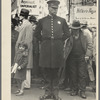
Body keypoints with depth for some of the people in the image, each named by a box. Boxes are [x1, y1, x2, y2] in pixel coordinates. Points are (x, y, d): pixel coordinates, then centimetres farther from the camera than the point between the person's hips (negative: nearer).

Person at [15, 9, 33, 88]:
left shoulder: (24, 25, -14)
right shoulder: (29, 24, 12)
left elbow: (20, 38, -14)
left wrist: (17, 47, -10)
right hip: (29, 47, 9)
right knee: (27, 67, 12)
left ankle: (26, 84, 1)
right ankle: (27, 83, 19)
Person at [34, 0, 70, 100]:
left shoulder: (62, 20, 10)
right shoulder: (42, 20, 8)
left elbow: (67, 34, 16)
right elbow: (36, 33, 16)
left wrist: (60, 41, 7)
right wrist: (43, 40, 7)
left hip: (58, 49, 0)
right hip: (45, 49, 0)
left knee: (56, 71, 5)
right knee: (46, 71, 3)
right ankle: (48, 92, 14)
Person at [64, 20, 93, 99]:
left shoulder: (85, 36, 4)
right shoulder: (69, 36, 4)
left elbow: (89, 46, 2)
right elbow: (66, 46, 0)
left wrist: (87, 55, -8)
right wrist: (65, 56, -11)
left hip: (82, 57, -1)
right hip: (72, 58, 1)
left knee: (82, 74, -1)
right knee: (73, 75, 7)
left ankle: (82, 91, 6)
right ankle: (74, 90, 18)